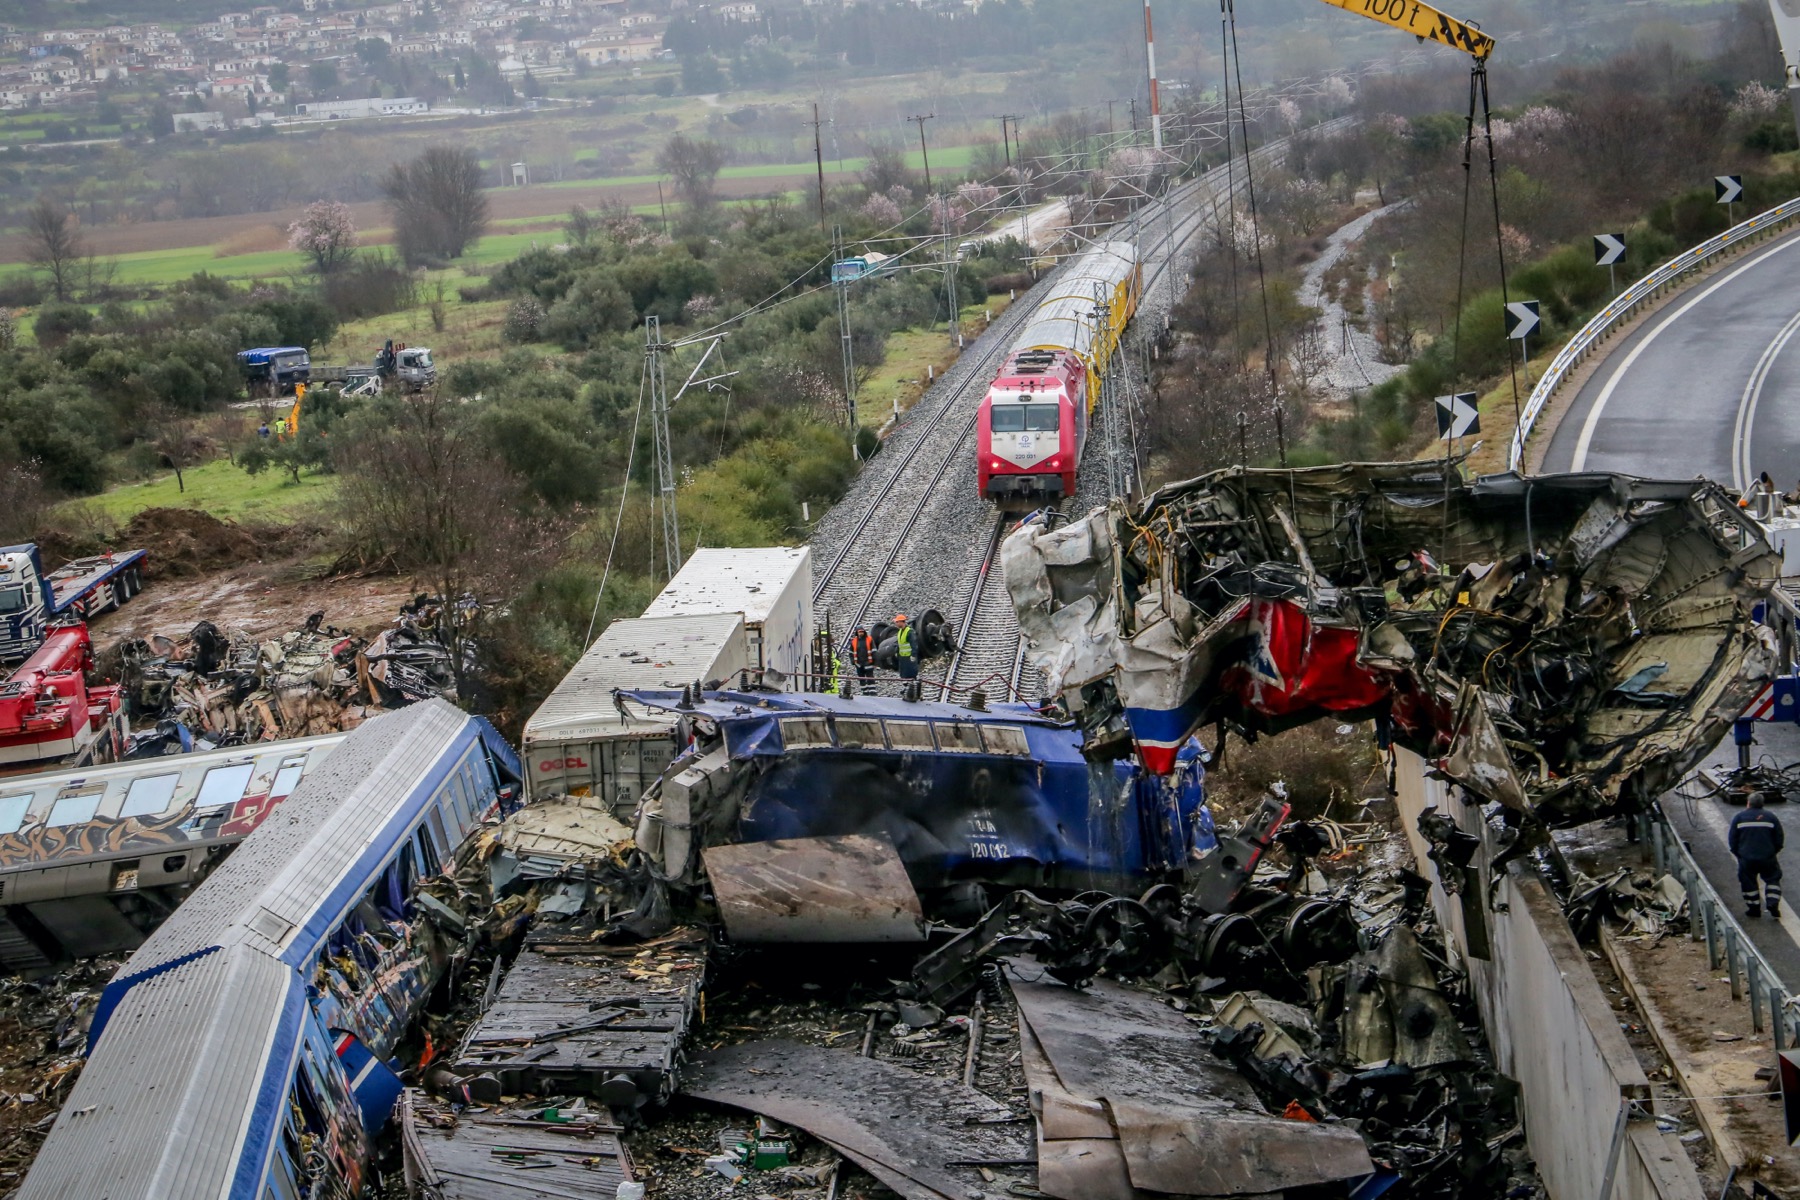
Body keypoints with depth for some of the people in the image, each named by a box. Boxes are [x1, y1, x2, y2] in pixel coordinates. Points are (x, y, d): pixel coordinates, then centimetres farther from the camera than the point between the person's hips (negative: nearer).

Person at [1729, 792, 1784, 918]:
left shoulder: (1739, 818, -1)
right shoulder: (1771, 817, 1)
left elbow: (1732, 840, 1)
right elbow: (1779, 839, 4)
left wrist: (1738, 853, 12)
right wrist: (1773, 852, 16)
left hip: (1746, 859, -1)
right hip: (1768, 858, 1)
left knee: (1748, 882, 10)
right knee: (1772, 879, 13)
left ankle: (1754, 908, 11)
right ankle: (1773, 902, -3)